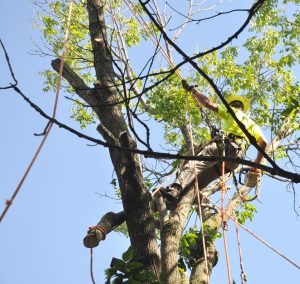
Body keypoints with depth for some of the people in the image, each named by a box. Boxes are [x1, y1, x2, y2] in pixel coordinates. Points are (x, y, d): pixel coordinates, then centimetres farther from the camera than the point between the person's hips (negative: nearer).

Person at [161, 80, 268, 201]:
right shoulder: (251, 123, 37)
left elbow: (208, 104, 8)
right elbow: (263, 142, 23)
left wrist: (192, 90, 18)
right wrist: (256, 165, 28)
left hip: (223, 144, -5)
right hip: (237, 157, 5)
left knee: (194, 164, -23)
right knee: (202, 178, 6)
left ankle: (176, 188, -49)